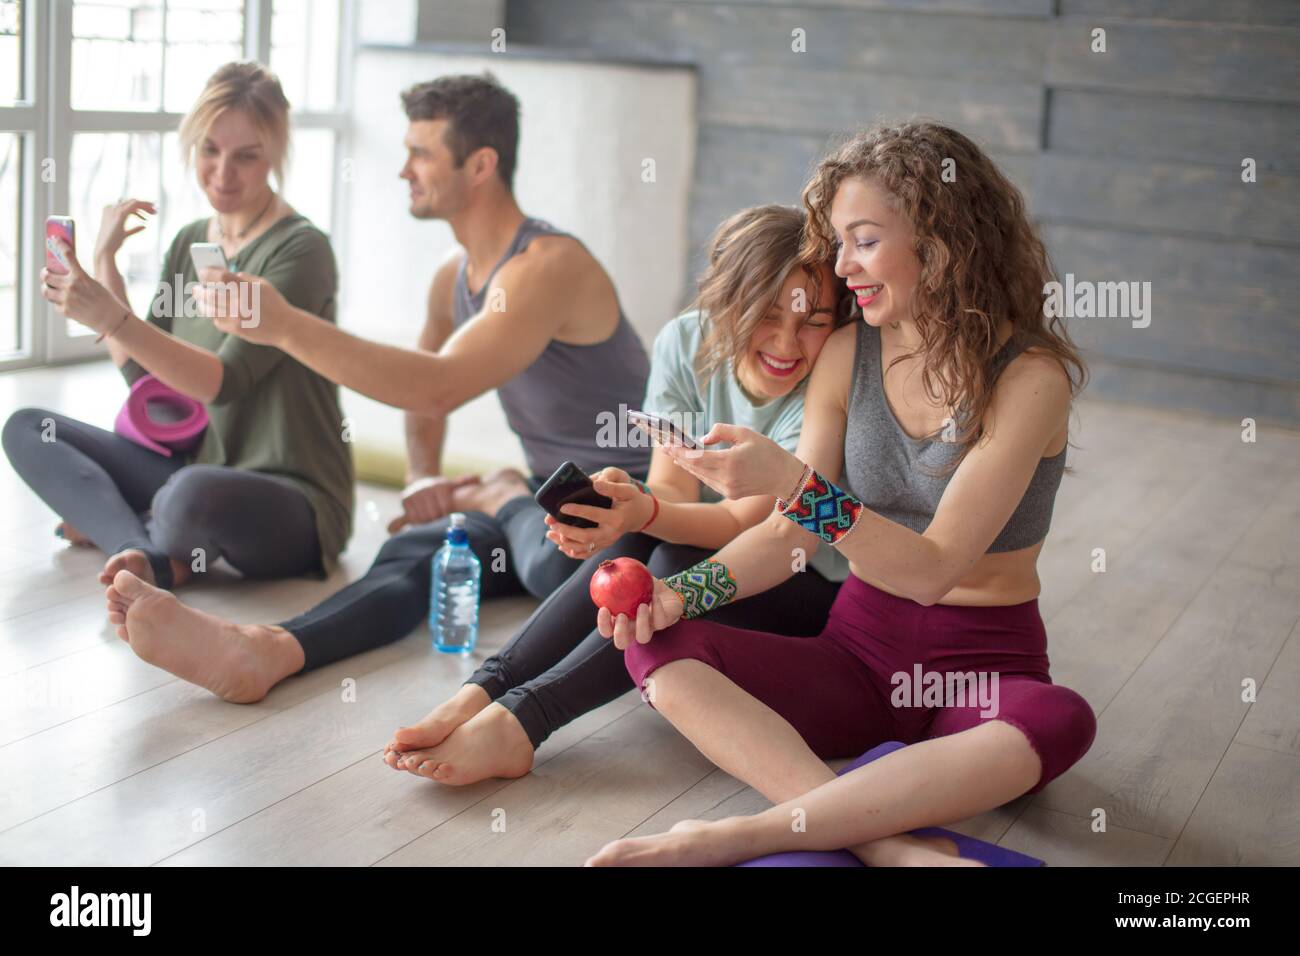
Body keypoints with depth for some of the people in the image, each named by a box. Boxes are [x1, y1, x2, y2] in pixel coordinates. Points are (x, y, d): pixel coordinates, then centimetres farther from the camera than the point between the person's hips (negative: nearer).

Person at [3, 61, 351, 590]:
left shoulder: (300, 250, -13)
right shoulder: (189, 243, 10)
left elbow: (223, 382, -22)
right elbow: (144, 374, 6)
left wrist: (112, 318, -32)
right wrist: (104, 260, 2)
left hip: (293, 503, -8)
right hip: (195, 469, 8)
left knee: (196, 492, -41)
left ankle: (110, 521, -8)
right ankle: (152, 555, -19)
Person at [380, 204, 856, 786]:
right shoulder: (685, 344, -9)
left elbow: (743, 523, -28)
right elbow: (673, 487, -16)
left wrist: (646, 512, -48)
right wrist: (630, 504, -41)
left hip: (818, 590, -4)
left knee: (682, 566, -32)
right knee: (631, 539, -28)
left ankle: (517, 721, -41)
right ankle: (483, 693, -36)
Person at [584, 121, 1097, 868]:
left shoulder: (1030, 376, -14)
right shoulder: (850, 355, 2)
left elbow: (933, 568, -22)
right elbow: (793, 531, 3)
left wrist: (795, 483, -34)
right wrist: (686, 592, -15)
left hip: (984, 667, -4)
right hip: (859, 650, 4)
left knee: (1060, 722, -38)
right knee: (659, 645, -19)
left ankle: (737, 835, -39)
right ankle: (888, 841, -38)